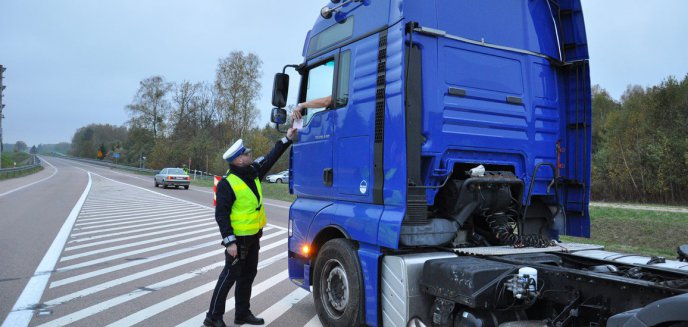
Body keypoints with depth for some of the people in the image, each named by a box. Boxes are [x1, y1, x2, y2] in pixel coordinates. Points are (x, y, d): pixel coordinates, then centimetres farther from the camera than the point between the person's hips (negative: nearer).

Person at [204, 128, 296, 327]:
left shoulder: (253, 171, 4)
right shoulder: (227, 183, -19)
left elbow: (271, 158, 16)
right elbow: (221, 215, -20)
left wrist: (287, 139, 12)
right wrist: (229, 241, -24)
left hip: (254, 236, 8)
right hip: (238, 238, -8)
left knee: (248, 275, 16)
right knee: (230, 275, 0)